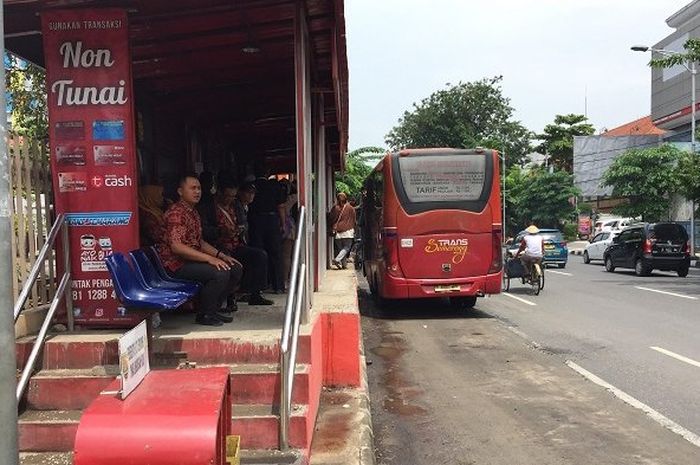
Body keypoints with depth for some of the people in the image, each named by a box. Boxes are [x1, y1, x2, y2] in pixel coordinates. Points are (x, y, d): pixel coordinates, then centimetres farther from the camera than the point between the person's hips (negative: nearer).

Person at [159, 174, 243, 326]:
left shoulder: (193, 212, 18)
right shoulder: (176, 212, -16)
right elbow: (176, 246, -27)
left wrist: (221, 255, 7)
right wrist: (209, 258, -28)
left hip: (193, 259, 10)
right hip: (176, 264, -10)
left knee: (236, 268, 2)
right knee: (220, 273, -28)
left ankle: (213, 309, 10)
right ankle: (204, 315, -9)